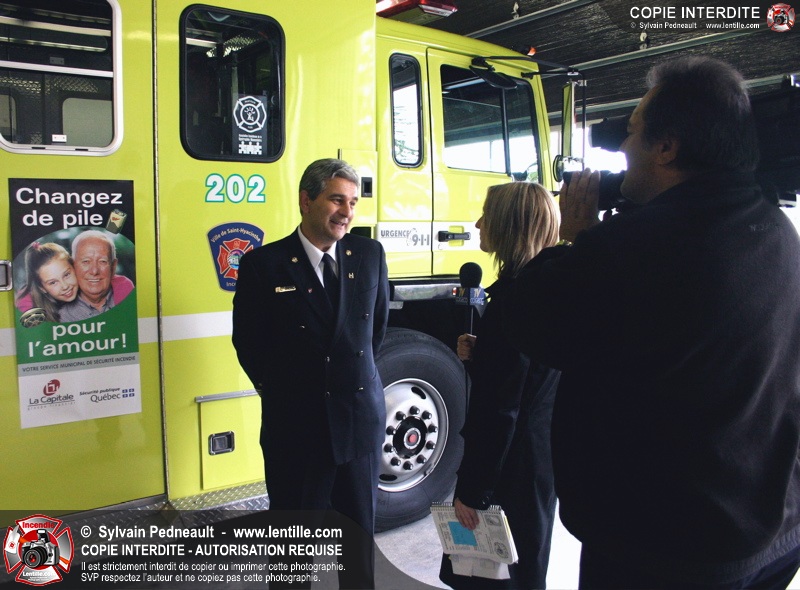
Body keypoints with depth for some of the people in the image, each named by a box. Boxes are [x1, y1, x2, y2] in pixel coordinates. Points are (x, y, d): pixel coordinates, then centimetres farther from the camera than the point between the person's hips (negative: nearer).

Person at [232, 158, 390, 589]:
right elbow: (248, 342, 1)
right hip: (294, 424, -2)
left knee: (360, 528, 17)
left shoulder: (370, 254, 1)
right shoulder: (263, 264, -9)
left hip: (360, 419, 3)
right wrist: (280, 391, 8)